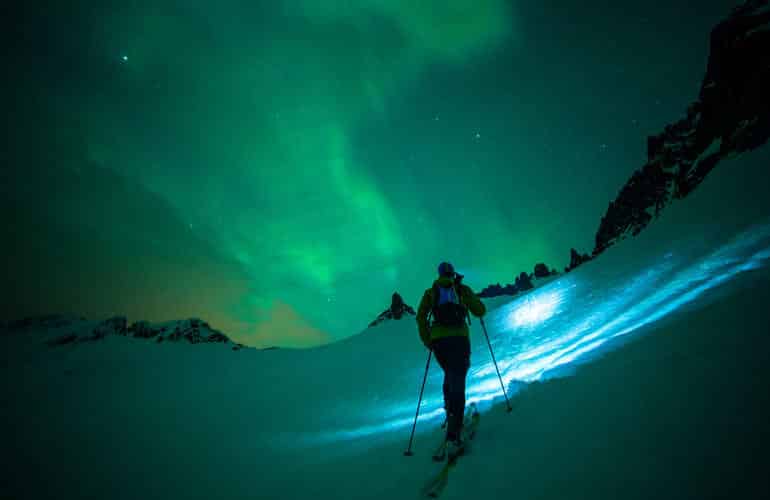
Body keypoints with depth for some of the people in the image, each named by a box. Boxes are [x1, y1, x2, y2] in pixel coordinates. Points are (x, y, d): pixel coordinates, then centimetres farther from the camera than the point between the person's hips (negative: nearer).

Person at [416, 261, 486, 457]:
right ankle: (453, 435, -21)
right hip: (459, 338, -2)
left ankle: (450, 412, 26)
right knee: (457, 385, -8)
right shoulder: (463, 289, 9)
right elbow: (480, 311, 12)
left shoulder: (431, 292, 12)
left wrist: (427, 341, 10)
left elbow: (421, 317, 2)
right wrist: (473, 300, 33)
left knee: (449, 376, 30)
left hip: (438, 340, 2)